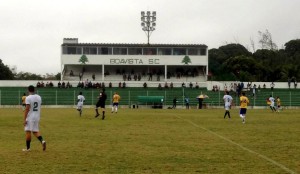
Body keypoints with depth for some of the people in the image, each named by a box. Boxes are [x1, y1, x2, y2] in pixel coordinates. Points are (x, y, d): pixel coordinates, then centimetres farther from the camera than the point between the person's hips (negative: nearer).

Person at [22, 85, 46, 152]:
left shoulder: (28, 98, -13)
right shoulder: (39, 97, 7)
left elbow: (27, 109, -17)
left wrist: (24, 119, -16)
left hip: (30, 117, -6)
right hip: (37, 116, 6)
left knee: (28, 131, 2)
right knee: (35, 131, 14)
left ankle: (28, 148, 6)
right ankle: (42, 141, -11)